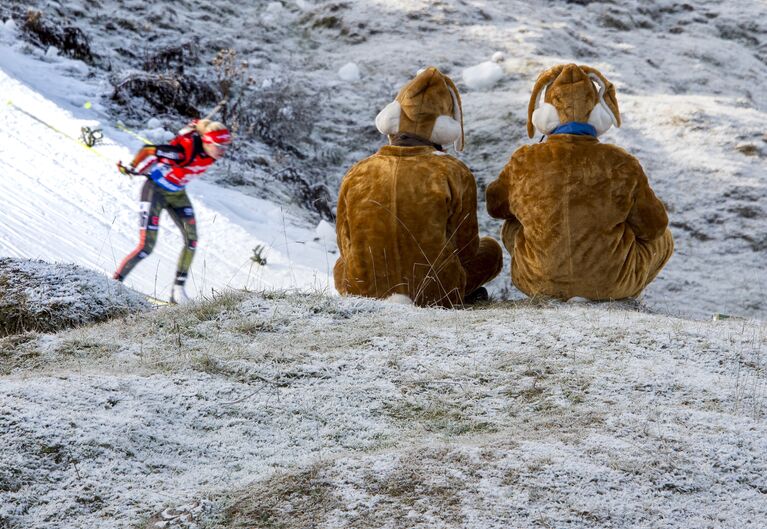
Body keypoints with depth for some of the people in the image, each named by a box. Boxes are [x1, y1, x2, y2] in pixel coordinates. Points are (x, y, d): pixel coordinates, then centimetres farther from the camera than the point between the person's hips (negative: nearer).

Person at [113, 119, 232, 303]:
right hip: (155, 190, -7)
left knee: (192, 240, -6)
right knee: (146, 247, -11)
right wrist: (133, 169, -10)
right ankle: (116, 281, 6)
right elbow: (148, 151, -27)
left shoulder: (210, 155, -14)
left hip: (177, 194, 7)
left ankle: (178, 288, 2)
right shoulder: (185, 151, -36)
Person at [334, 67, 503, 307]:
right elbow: (467, 249, -2)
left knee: (342, 266, 37)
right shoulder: (454, 173, -11)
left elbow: (346, 245, 3)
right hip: (435, 293, 0)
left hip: (363, 290, 0)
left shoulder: (357, 174, -5)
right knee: (491, 250, 25)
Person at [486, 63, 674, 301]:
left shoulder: (523, 163, -9)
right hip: (611, 284, -1)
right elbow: (653, 227, -1)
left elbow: (496, 205, 11)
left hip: (539, 283, 1)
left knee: (511, 227, 32)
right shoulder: (622, 165, -12)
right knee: (662, 239, 27)